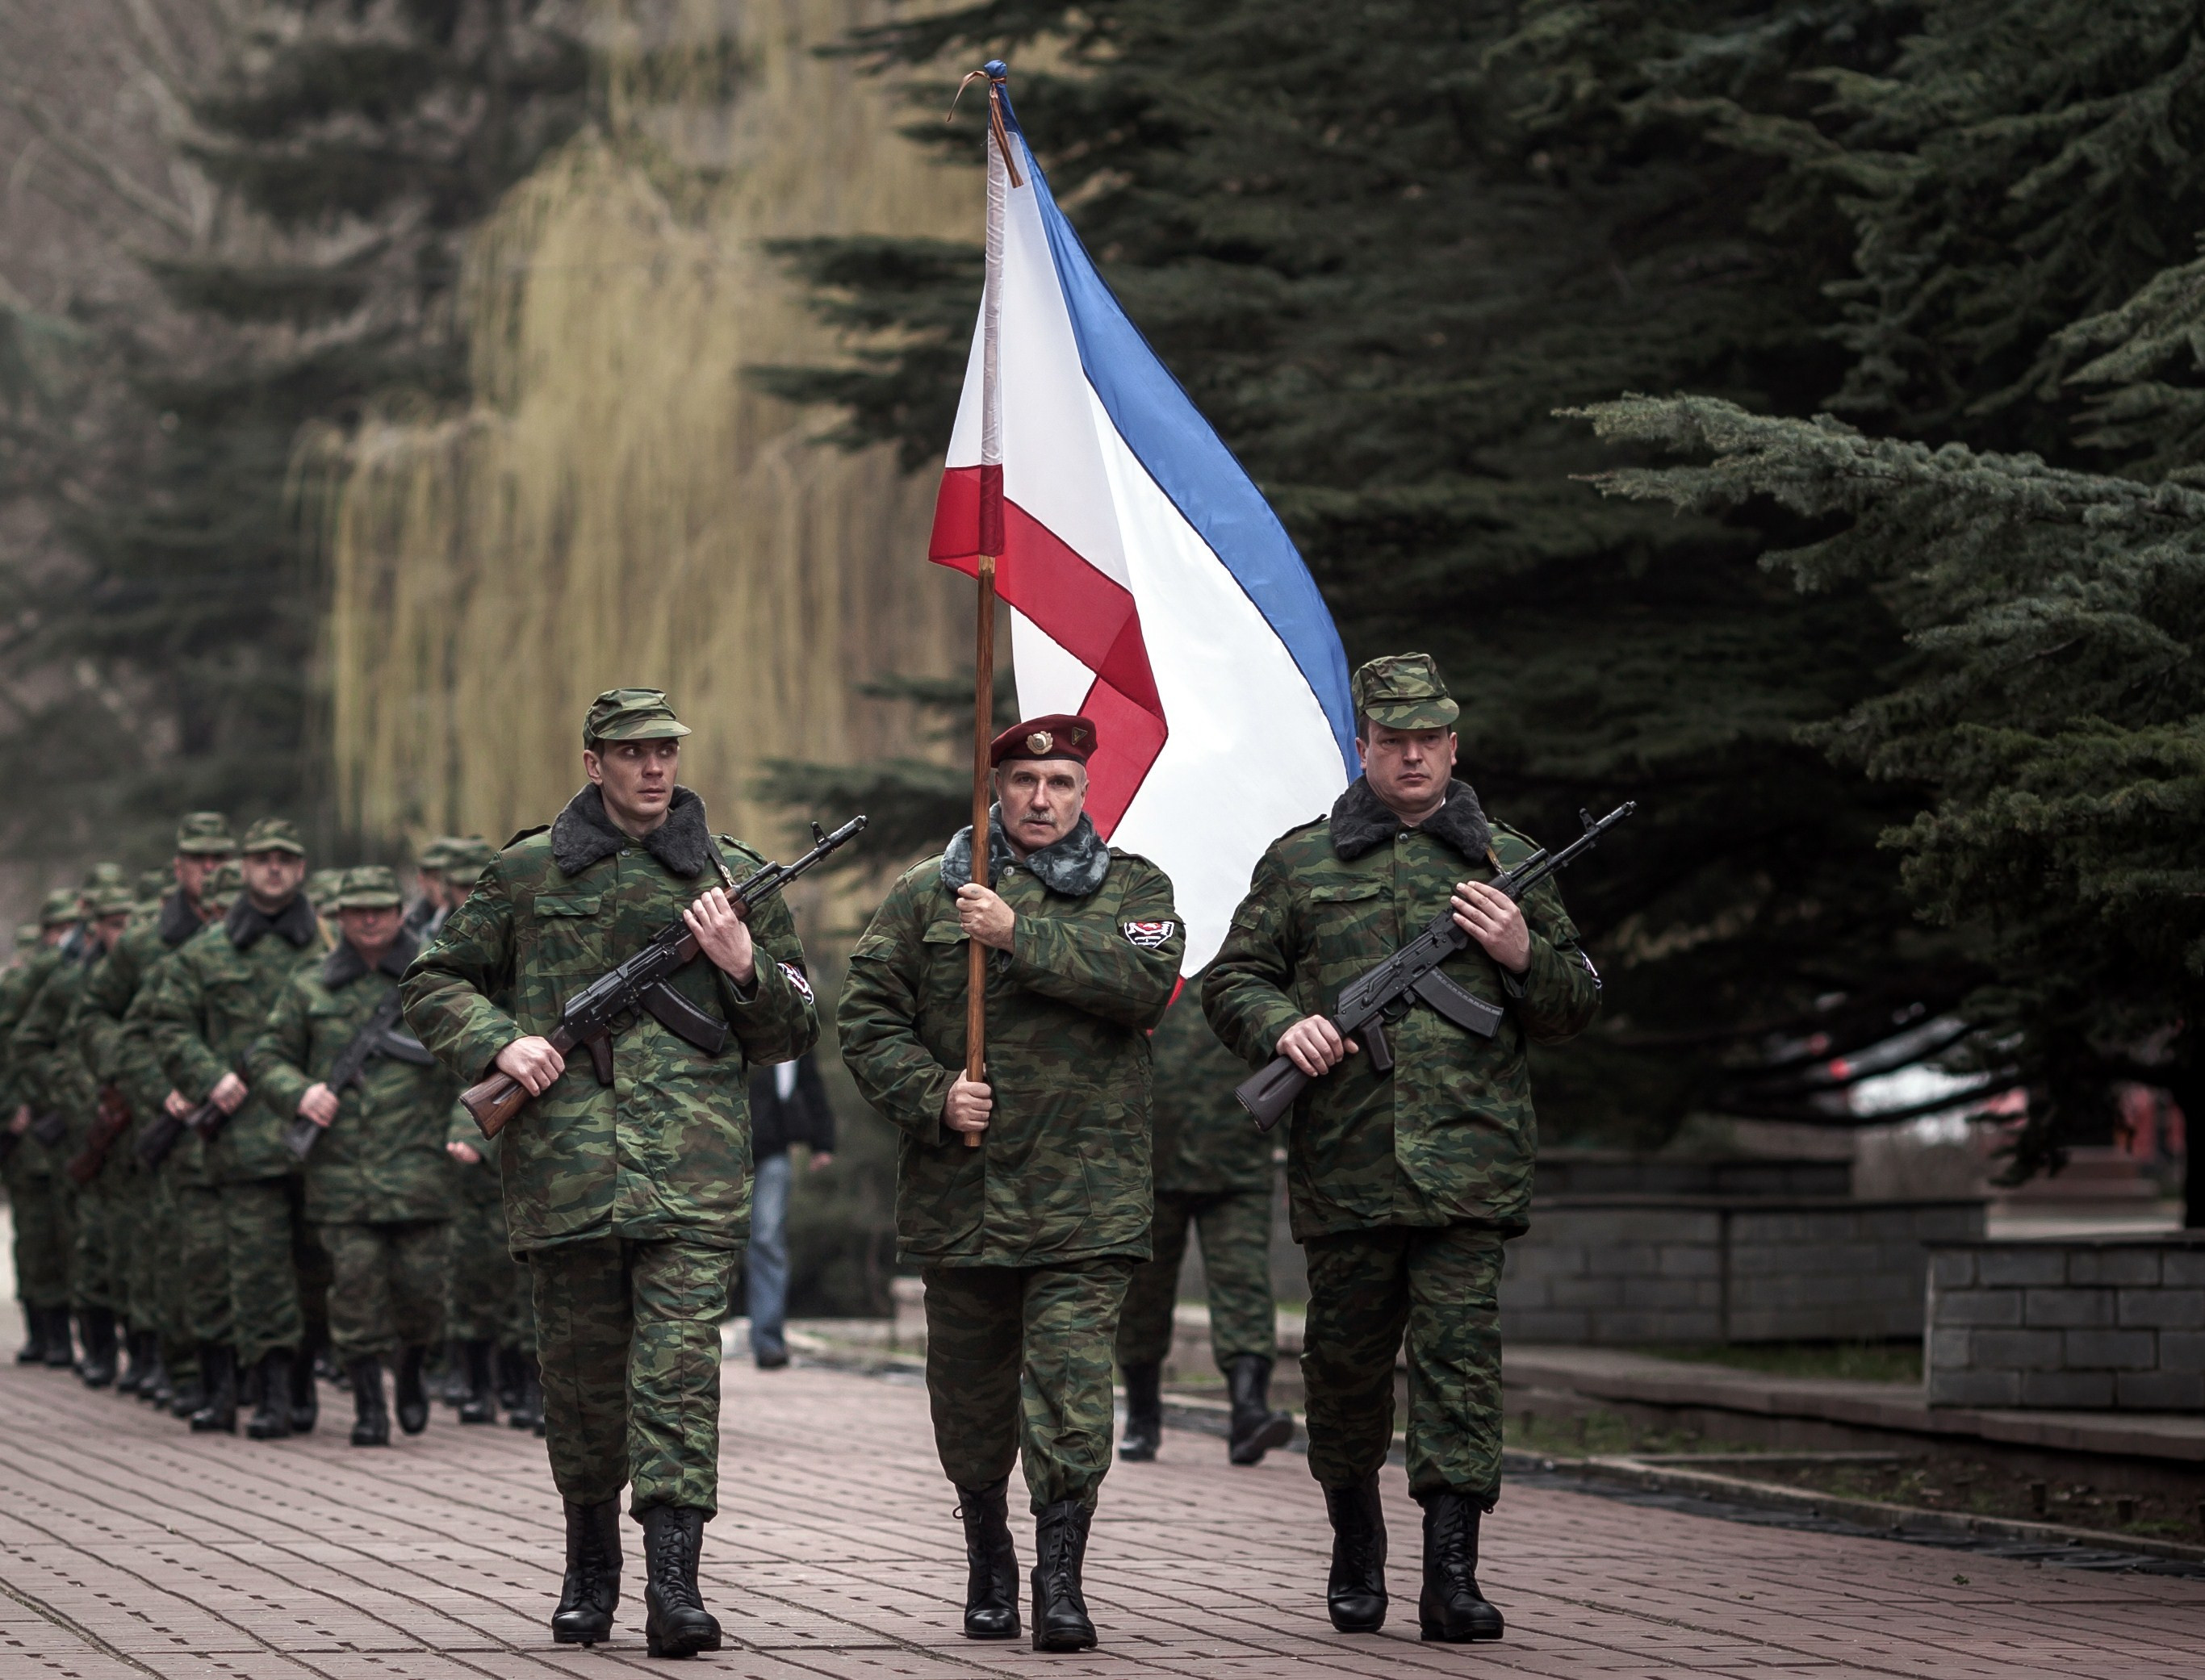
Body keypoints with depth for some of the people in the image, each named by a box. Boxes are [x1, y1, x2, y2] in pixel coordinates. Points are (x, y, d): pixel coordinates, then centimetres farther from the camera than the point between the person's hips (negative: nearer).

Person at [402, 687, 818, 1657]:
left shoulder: (732, 877, 11)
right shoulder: (526, 873, 9)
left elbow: (792, 1034, 16)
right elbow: (436, 984, 15)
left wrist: (747, 969, -3)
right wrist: (498, 1041, -3)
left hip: (692, 1172, -1)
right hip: (564, 1165, 1)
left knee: (680, 1367, -11)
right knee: (580, 1372, 9)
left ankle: (674, 1584, -16)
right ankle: (590, 1566, 26)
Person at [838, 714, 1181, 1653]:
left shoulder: (1134, 889, 7)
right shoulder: (925, 896, 9)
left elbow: (1145, 981, -13)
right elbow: (866, 1016, 5)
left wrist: (1020, 935, -17)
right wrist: (932, 1095, -11)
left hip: (1085, 1195, -2)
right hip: (958, 1188, 2)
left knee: (1070, 1382, -11)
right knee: (970, 1394, 12)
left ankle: (1061, 1580, -9)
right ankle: (988, 1566, 29)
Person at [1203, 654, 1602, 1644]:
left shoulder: (1507, 863, 12)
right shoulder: (1300, 863, 10)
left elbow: (1577, 1006, 16)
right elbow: (1232, 979, 12)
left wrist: (1524, 956, -5)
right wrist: (1283, 1026, -9)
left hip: (1469, 1163, -1)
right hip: (1343, 1168, 1)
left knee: (1459, 1357, -9)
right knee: (1345, 1361, 9)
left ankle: (1452, 1574, -12)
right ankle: (1355, 1545, 29)